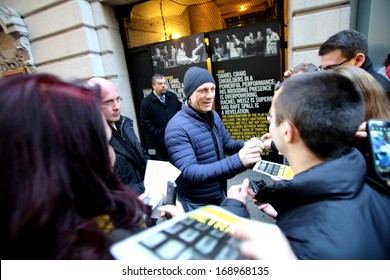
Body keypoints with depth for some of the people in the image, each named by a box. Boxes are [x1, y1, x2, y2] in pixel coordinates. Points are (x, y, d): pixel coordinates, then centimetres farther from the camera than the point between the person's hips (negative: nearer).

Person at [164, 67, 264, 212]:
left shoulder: (214, 116, -2)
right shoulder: (177, 127, -25)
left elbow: (227, 143, 8)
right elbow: (189, 172, -32)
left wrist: (245, 146, -16)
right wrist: (238, 161, -41)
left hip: (220, 195, 7)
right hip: (196, 206, -6)